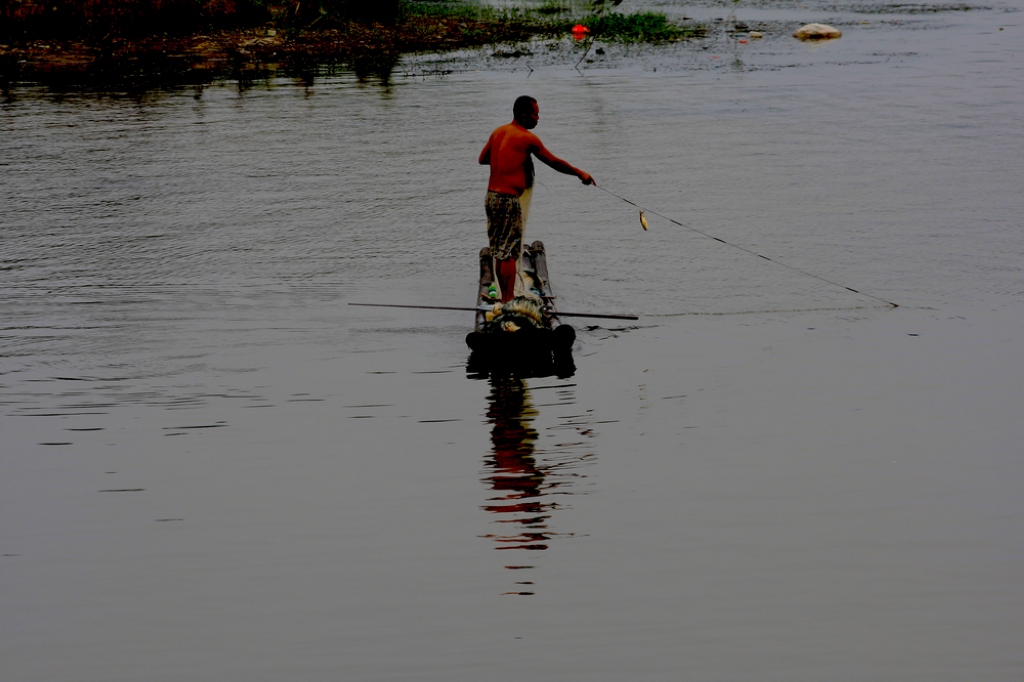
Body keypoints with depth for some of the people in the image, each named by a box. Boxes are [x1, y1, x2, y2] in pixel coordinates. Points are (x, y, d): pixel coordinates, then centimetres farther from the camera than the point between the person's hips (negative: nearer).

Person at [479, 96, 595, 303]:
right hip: (508, 199, -8)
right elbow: (554, 162, -5)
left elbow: (482, 159, 21)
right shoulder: (527, 139, -11)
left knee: (499, 252, 12)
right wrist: (581, 174, 6)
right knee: (510, 253, -5)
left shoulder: (498, 132, 10)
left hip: (491, 195, 8)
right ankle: (509, 300, -6)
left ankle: (504, 298, 17)